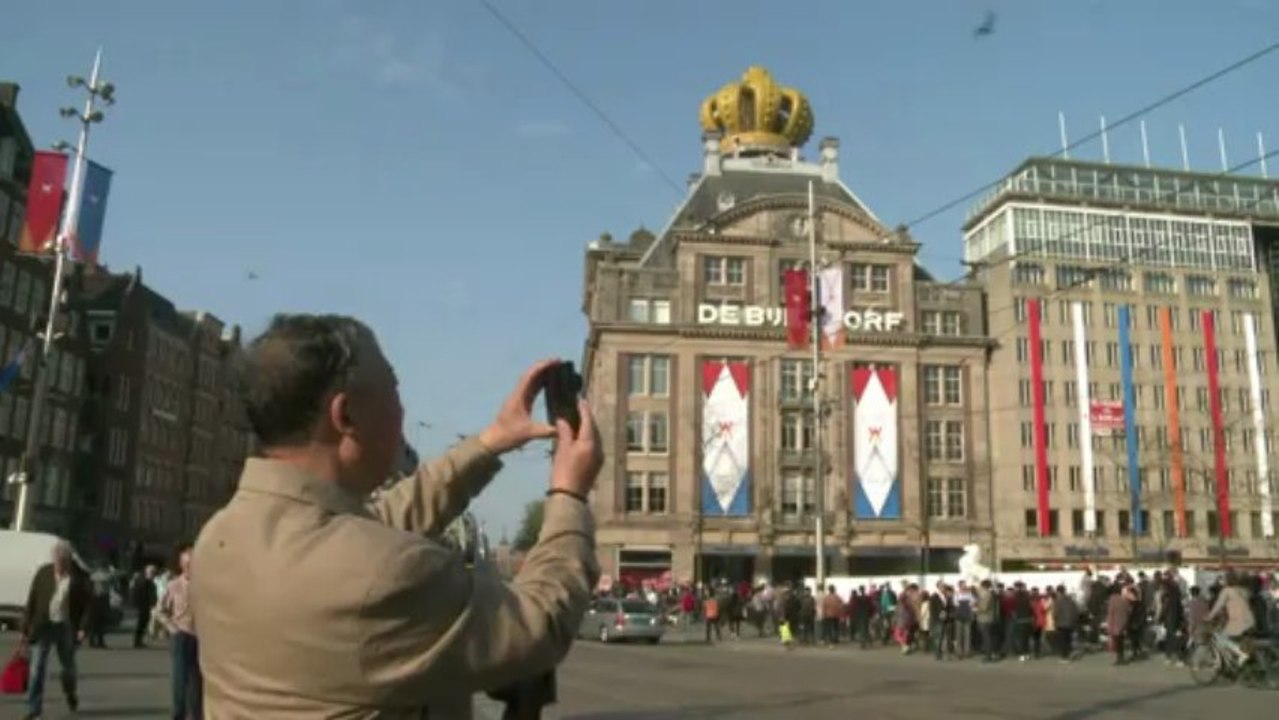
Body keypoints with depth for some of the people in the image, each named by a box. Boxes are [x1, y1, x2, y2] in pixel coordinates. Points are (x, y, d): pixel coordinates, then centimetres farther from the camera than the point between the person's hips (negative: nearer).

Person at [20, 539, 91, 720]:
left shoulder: (79, 576, -6)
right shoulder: (43, 573, -3)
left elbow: (87, 603, -3)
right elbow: (31, 601, 1)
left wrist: (83, 627, -13)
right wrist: (26, 629, 0)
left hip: (66, 627, 0)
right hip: (44, 625, 0)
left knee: (68, 665, 14)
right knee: (38, 667, -5)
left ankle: (70, 693, 43)